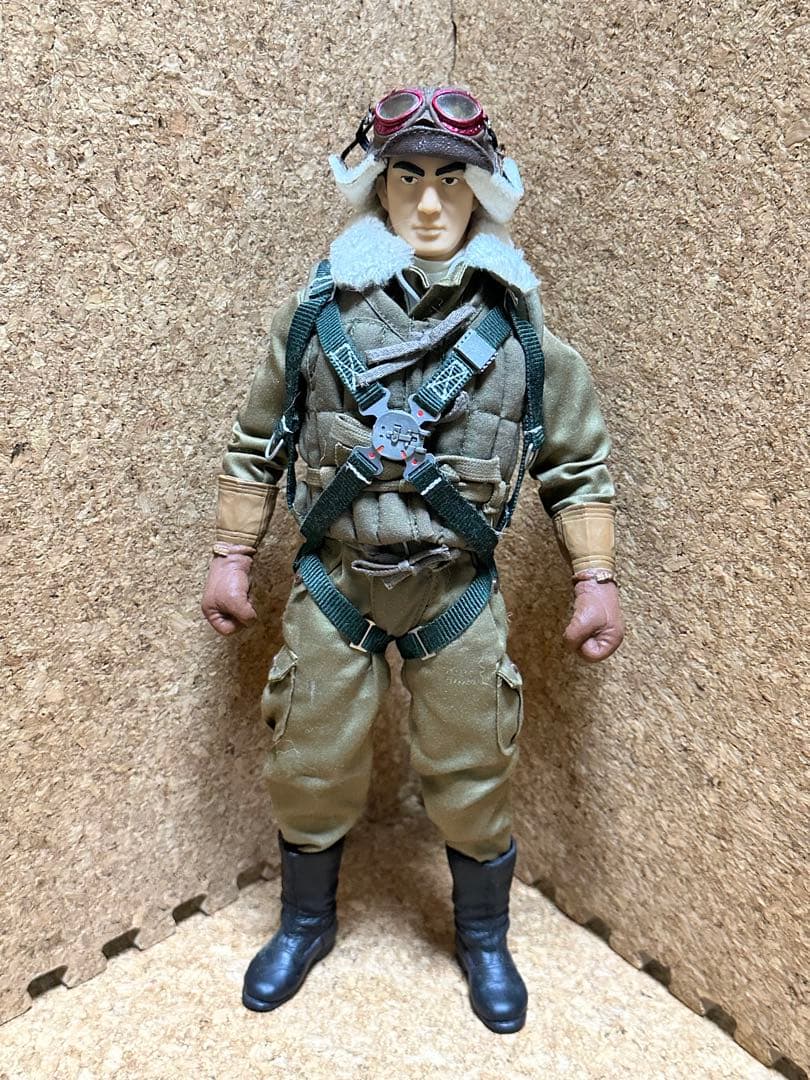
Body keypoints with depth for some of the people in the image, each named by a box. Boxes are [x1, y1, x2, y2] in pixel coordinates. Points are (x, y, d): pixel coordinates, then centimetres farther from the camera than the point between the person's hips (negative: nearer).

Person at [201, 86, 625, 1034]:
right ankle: (304, 926, 43)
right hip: (331, 585, 1)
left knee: (472, 785, 12)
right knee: (309, 773, 14)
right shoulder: (318, 311, -1)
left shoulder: (519, 326, -1)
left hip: (458, 594, 0)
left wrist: (595, 582, 0)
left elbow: (577, 467, 4)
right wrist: (230, 557, 6)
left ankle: (483, 941, 41)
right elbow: (256, 447, 6)